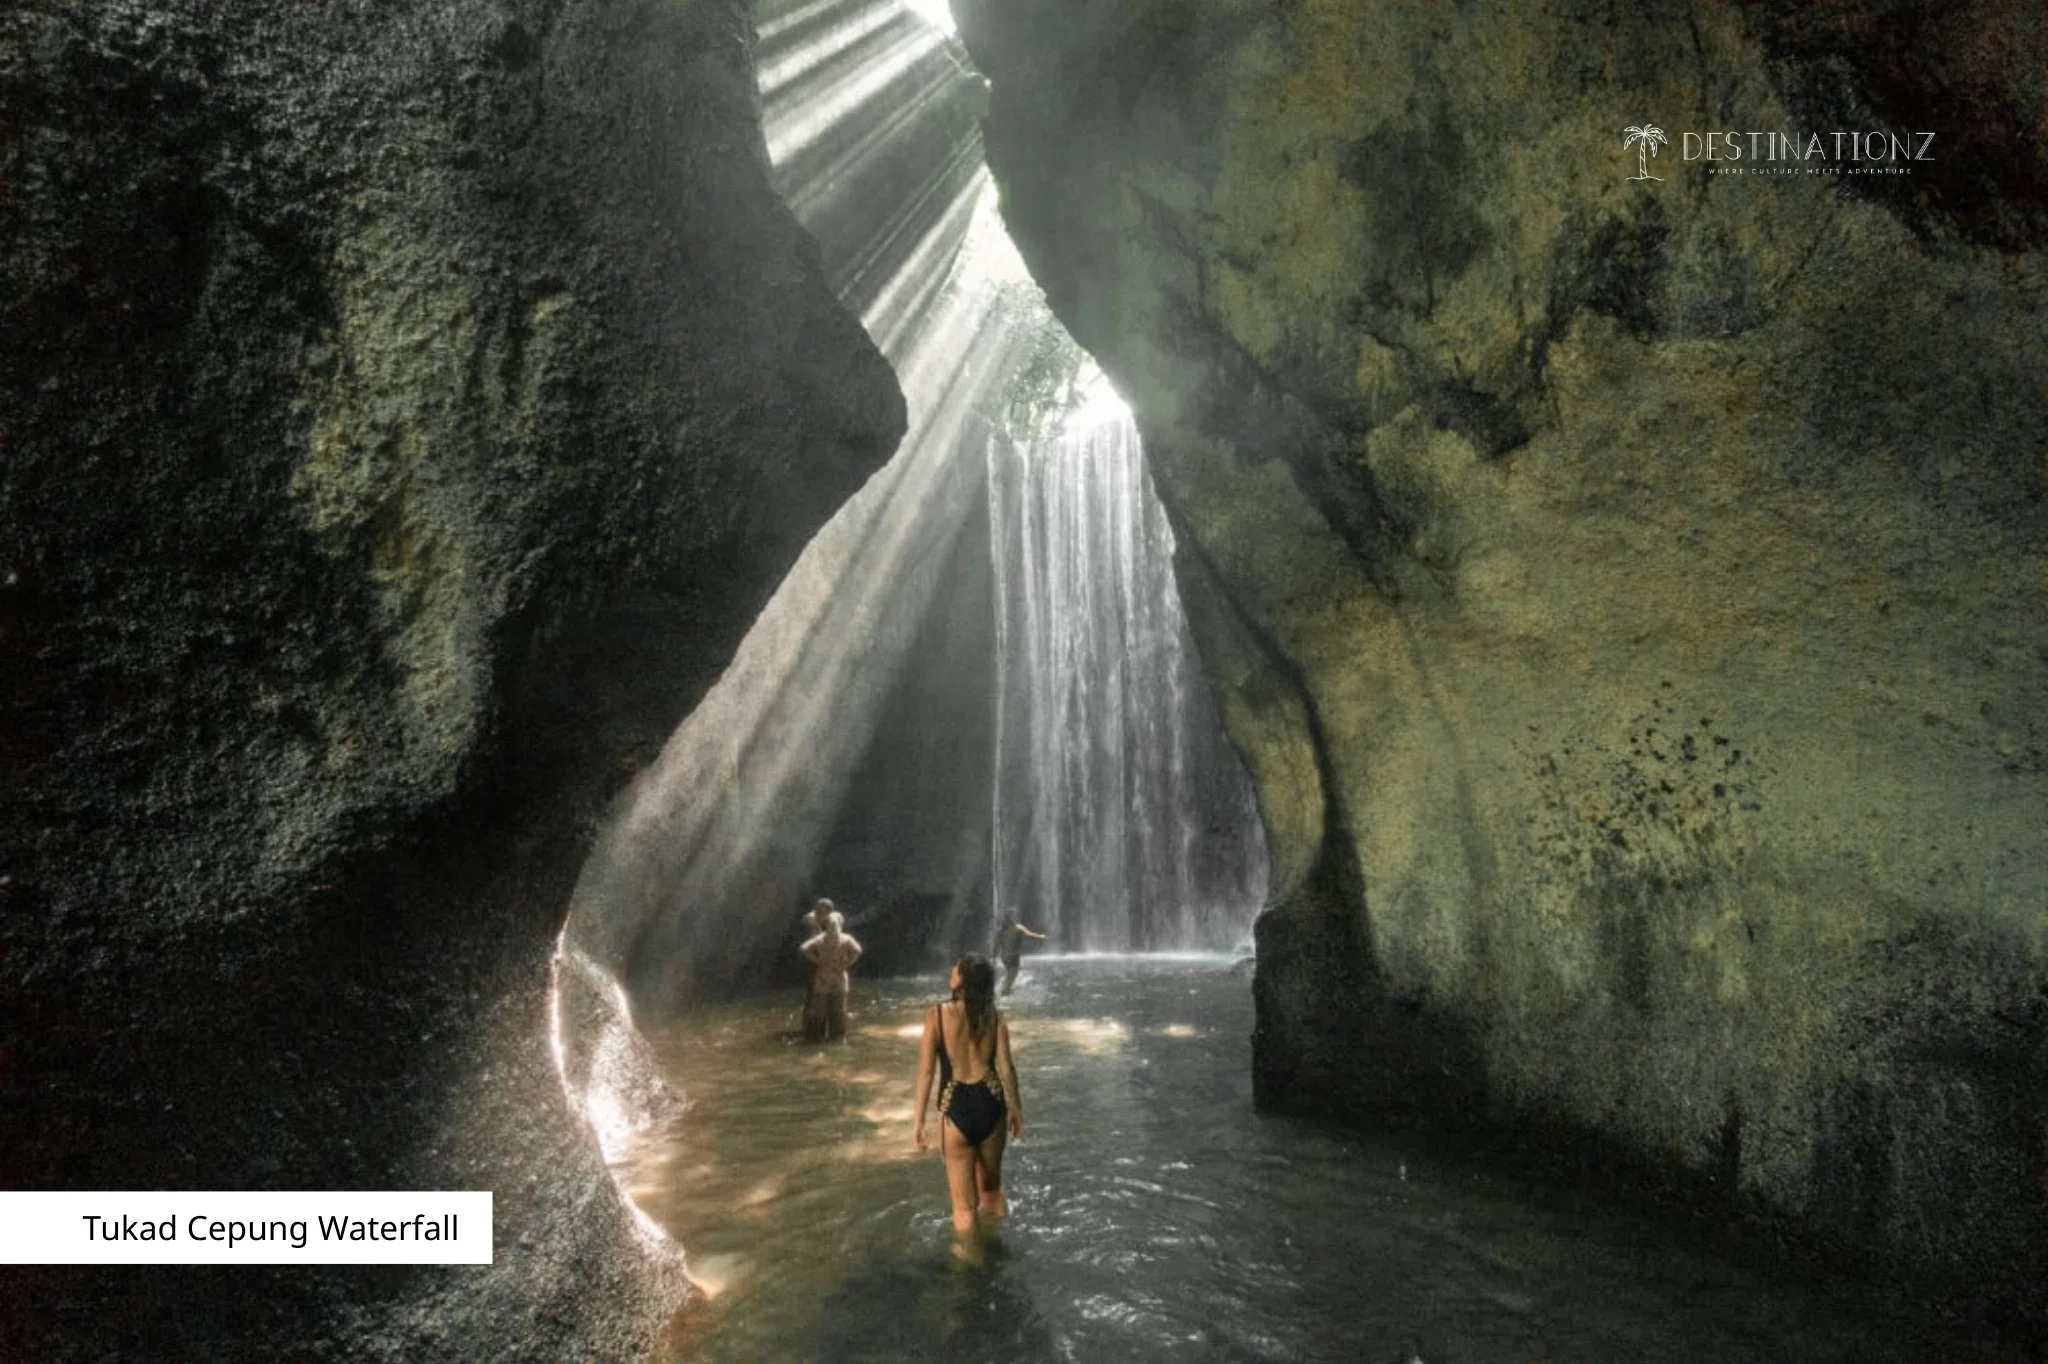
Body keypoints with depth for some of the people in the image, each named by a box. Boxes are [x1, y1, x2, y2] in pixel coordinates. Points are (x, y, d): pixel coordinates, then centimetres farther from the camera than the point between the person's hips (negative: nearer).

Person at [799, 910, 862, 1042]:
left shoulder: (820, 939, -6)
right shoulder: (846, 939, -7)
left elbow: (804, 949, -16)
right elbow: (857, 951, -20)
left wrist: (817, 960, -7)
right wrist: (845, 964, -10)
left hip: (822, 978, 0)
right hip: (839, 978, 0)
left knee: (818, 1007, 10)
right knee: (838, 1009, 11)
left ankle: (817, 1035, 12)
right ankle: (837, 1035, 13)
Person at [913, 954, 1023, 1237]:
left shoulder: (937, 1014, -11)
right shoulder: (994, 1016, -3)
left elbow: (926, 1071, -10)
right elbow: (1006, 1068, -1)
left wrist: (919, 1121, -3)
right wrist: (1016, 1108, 14)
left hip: (956, 1108, -3)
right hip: (991, 1103, 3)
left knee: (964, 1204, 12)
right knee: (992, 1186, 27)